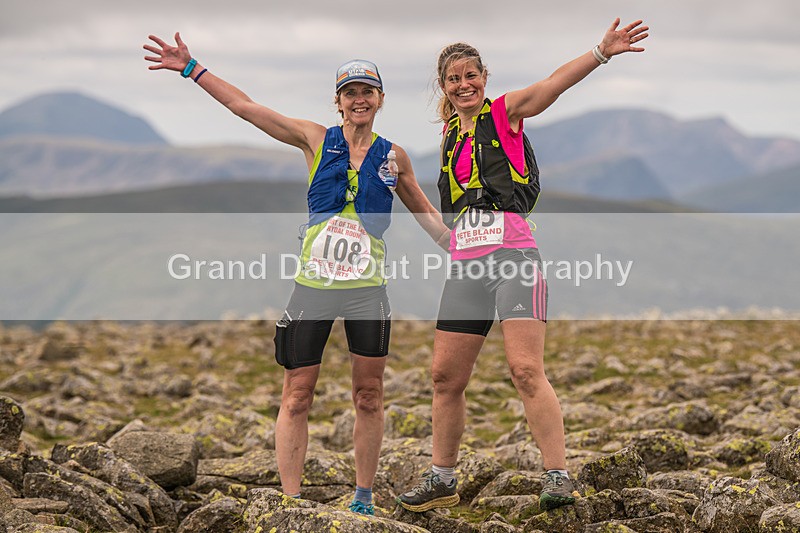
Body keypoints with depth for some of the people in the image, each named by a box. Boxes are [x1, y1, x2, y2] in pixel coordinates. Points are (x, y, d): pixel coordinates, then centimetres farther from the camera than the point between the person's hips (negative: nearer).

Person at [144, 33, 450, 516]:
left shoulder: (394, 156, 8)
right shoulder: (316, 140, 4)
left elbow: (425, 213, 22)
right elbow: (243, 105, 5)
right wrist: (192, 68, 4)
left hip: (368, 290, 1)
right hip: (312, 286, -1)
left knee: (369, 395, 6)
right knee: (297, 396, -2)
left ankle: (363, 497, 18)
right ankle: (291, 501, 3)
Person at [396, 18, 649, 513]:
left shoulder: (504, 113, 3)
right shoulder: (450, 134, 19)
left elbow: (554, 83, -15)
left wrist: (601, 52, -28)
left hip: (514, 256, -6)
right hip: (465, 265, 6)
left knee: (526, 369, -16)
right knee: (446, 376, 7)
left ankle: (559, 476, -12)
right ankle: (442, 480, 20)